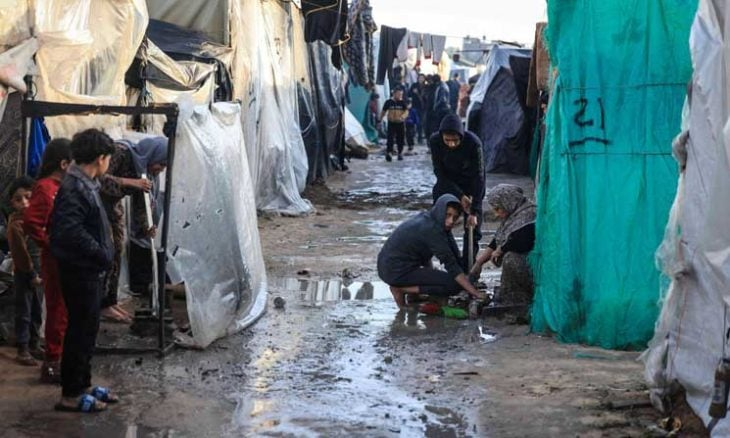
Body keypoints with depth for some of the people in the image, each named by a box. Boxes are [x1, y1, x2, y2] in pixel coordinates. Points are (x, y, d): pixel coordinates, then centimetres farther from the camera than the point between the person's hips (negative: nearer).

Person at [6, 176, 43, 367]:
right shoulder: (16, 224, -18)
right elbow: (20, 253, -19)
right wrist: (31, 274, -14)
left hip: (37, 271, 8)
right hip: (24, 273, -8)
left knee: (37, 311, 16)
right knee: (24, 312, 0)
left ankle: (34, 344, 28)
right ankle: (22, 349, 7)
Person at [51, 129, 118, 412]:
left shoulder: (86, 185, 11)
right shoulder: (73, 189, -20)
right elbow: (72, 232, -28)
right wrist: (103, 255, -19)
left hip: (91, 271, 10)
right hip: (81, 271, -10)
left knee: (87, 329, 17)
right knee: (81, 330, -2)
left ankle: (83, 385, 27)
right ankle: (70, 395, 6)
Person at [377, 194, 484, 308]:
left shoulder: (426, 218, 7)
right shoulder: (432, 230, -20)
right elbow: (451, 265, -23)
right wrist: (476, 294, -23)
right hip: (398, 271, -10)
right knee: (455, 285, -10)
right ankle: (401, 289, -7)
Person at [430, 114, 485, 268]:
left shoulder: (473, 142, -32)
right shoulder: (434, 141, -26)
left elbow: (478, 177, -28)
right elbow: (440, 173, -18)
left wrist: (474, 212, -31)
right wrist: (459, 195, -26)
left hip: (470, 184, -2)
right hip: (446, 182, 2)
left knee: (473, 227, -5)